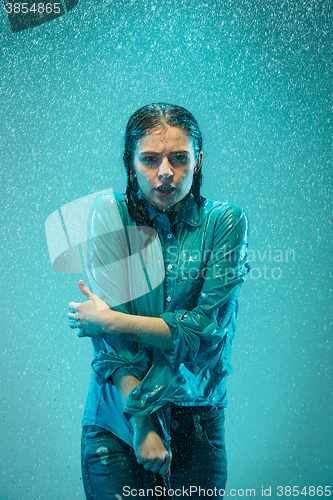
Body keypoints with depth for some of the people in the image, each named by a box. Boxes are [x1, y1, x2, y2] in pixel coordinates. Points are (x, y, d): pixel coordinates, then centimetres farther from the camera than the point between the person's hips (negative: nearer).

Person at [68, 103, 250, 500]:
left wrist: (111, 319, -13)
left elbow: (206, 327, -12)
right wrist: (141, 422, -17)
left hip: (198, 419, 1)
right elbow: (107, 339, -11)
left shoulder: (225, 221, -5)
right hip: (115, 421, 0)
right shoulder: (111, 217, -5)